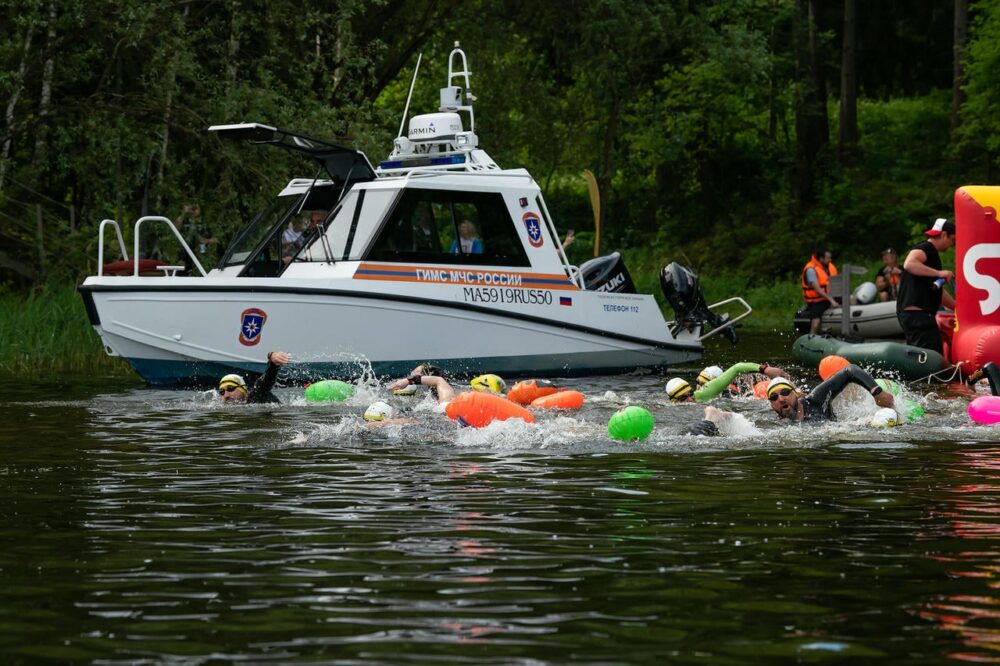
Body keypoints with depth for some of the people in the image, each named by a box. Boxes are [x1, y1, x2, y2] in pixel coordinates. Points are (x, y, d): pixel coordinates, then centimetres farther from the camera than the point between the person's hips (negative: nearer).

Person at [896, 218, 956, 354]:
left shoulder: (932, 253, 27)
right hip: (916, 313, -11)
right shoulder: (924, 249, -6)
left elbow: (939, 292, 34)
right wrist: (939, 273, -29)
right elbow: (909, 264, -30)